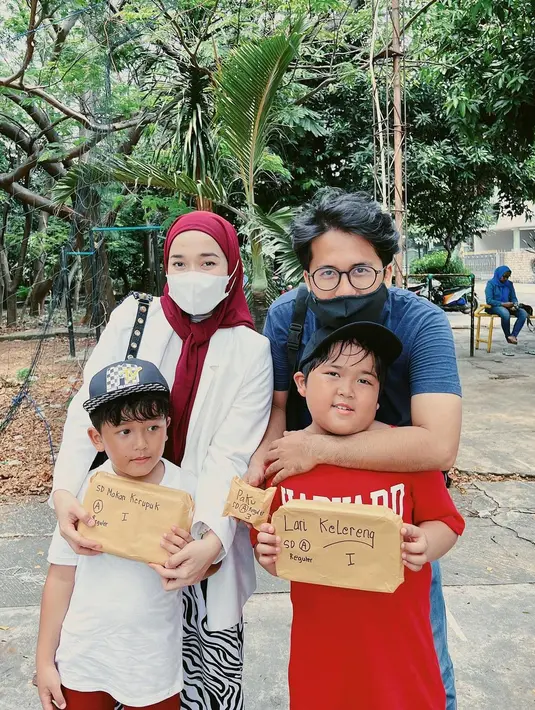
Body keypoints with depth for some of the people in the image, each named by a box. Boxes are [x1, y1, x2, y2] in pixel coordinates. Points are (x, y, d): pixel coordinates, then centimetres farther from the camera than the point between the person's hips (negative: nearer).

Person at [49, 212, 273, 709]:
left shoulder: (250, 351, -7)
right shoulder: (133, 317, -3)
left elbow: (230, 457, -15)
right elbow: (88, 409, -8)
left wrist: (210, 541, -29)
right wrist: (66, 490, -22)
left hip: (201, 535, -1)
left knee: (215, 667, 5)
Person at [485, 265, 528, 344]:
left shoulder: (509, 284, 11)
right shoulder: (491, 283, -5)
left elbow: (514, 298, 14)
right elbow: (489, 300, -13)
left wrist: (514, 305, -10)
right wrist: (503, 304, -23)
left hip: (507, 307, 6)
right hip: (494, 307, -6)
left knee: (523, 313, -22)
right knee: (505, 313, -39)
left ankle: (513, 335, -28)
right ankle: (507, 337, -20)